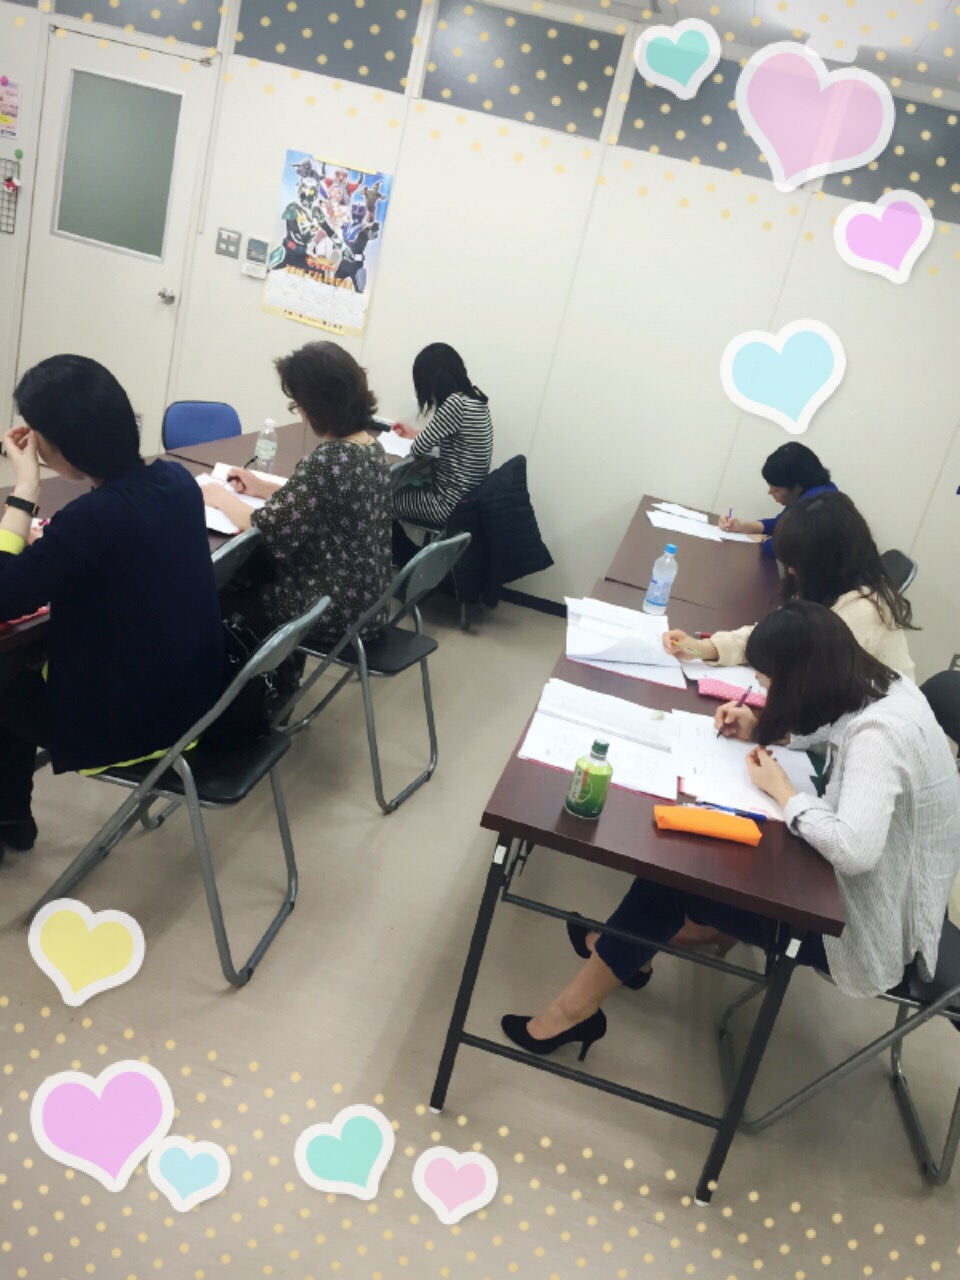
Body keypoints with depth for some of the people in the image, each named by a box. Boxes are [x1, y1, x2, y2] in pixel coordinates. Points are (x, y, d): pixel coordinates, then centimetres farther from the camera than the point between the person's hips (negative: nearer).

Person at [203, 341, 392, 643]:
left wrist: (222, 498, -8)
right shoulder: (371, 445, 1)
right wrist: (262, 487, 11)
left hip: (335, 610, -8)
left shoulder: (329, 459, -26)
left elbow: (270, 532, -25)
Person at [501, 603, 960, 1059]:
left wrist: (780, 789, -24)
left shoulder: (879, 732, -32)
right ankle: (629, 950, 26)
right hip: (874, 888, 9)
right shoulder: (881, 687, -4)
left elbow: (854, 849, -41)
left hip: (871, 924, -9)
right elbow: (825, 729, 18)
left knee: (677, 873, -8)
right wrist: (762, 729, 1)